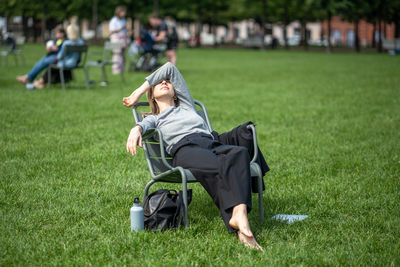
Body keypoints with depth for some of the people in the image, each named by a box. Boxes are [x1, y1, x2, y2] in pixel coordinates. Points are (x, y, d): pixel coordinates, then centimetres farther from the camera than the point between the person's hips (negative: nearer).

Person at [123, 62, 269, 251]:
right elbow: (145, 124, 3)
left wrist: (138, 92, 38)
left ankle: (239, 213, -53)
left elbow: (169, 68, 39)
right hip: (185, 149, -3)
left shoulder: (186, 105, 39)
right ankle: (240, 228, -54)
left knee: (239, 153, -34)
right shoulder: (154, 119, 31)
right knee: (220, 167, -37)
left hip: (212, 143, 4)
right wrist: (136, 129, -22)